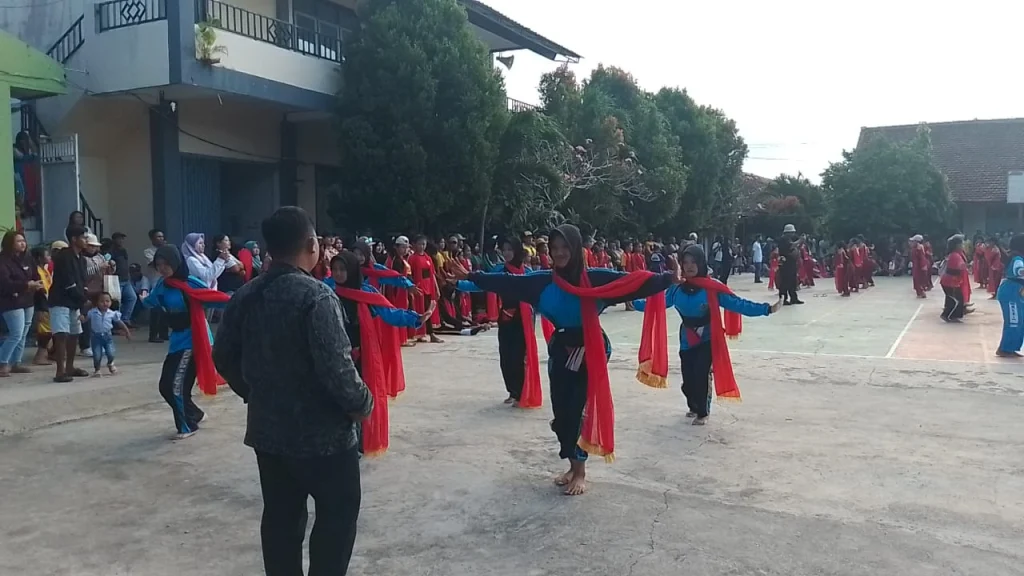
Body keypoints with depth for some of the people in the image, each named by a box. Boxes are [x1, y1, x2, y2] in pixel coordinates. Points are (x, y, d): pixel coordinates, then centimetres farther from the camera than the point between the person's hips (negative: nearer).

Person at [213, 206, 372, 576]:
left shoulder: (245, 296, 2)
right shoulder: (317, 297, -21)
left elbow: (223, 357, 10)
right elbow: (337, 368, -25)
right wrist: (363, 403, -8)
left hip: (267, 429, 7)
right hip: (322, 433, -7)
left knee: (280, 518, 17)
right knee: (337, 515, 10)